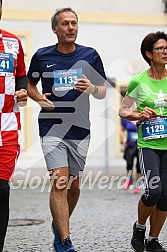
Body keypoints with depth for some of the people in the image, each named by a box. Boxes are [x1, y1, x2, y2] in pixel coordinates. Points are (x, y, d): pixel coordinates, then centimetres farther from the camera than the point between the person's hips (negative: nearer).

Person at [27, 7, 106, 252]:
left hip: (80, 128, 2)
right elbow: (30, 84, 16)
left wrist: (92, 88, -13)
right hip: (52, 128, -2)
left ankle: (59, 225, 37)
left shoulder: (90, 55, 3)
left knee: (74, 185, 11)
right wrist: (39, 98, -4)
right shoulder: (42, 56, 1)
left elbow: (103, 92, 9)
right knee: (60, 181, -14)